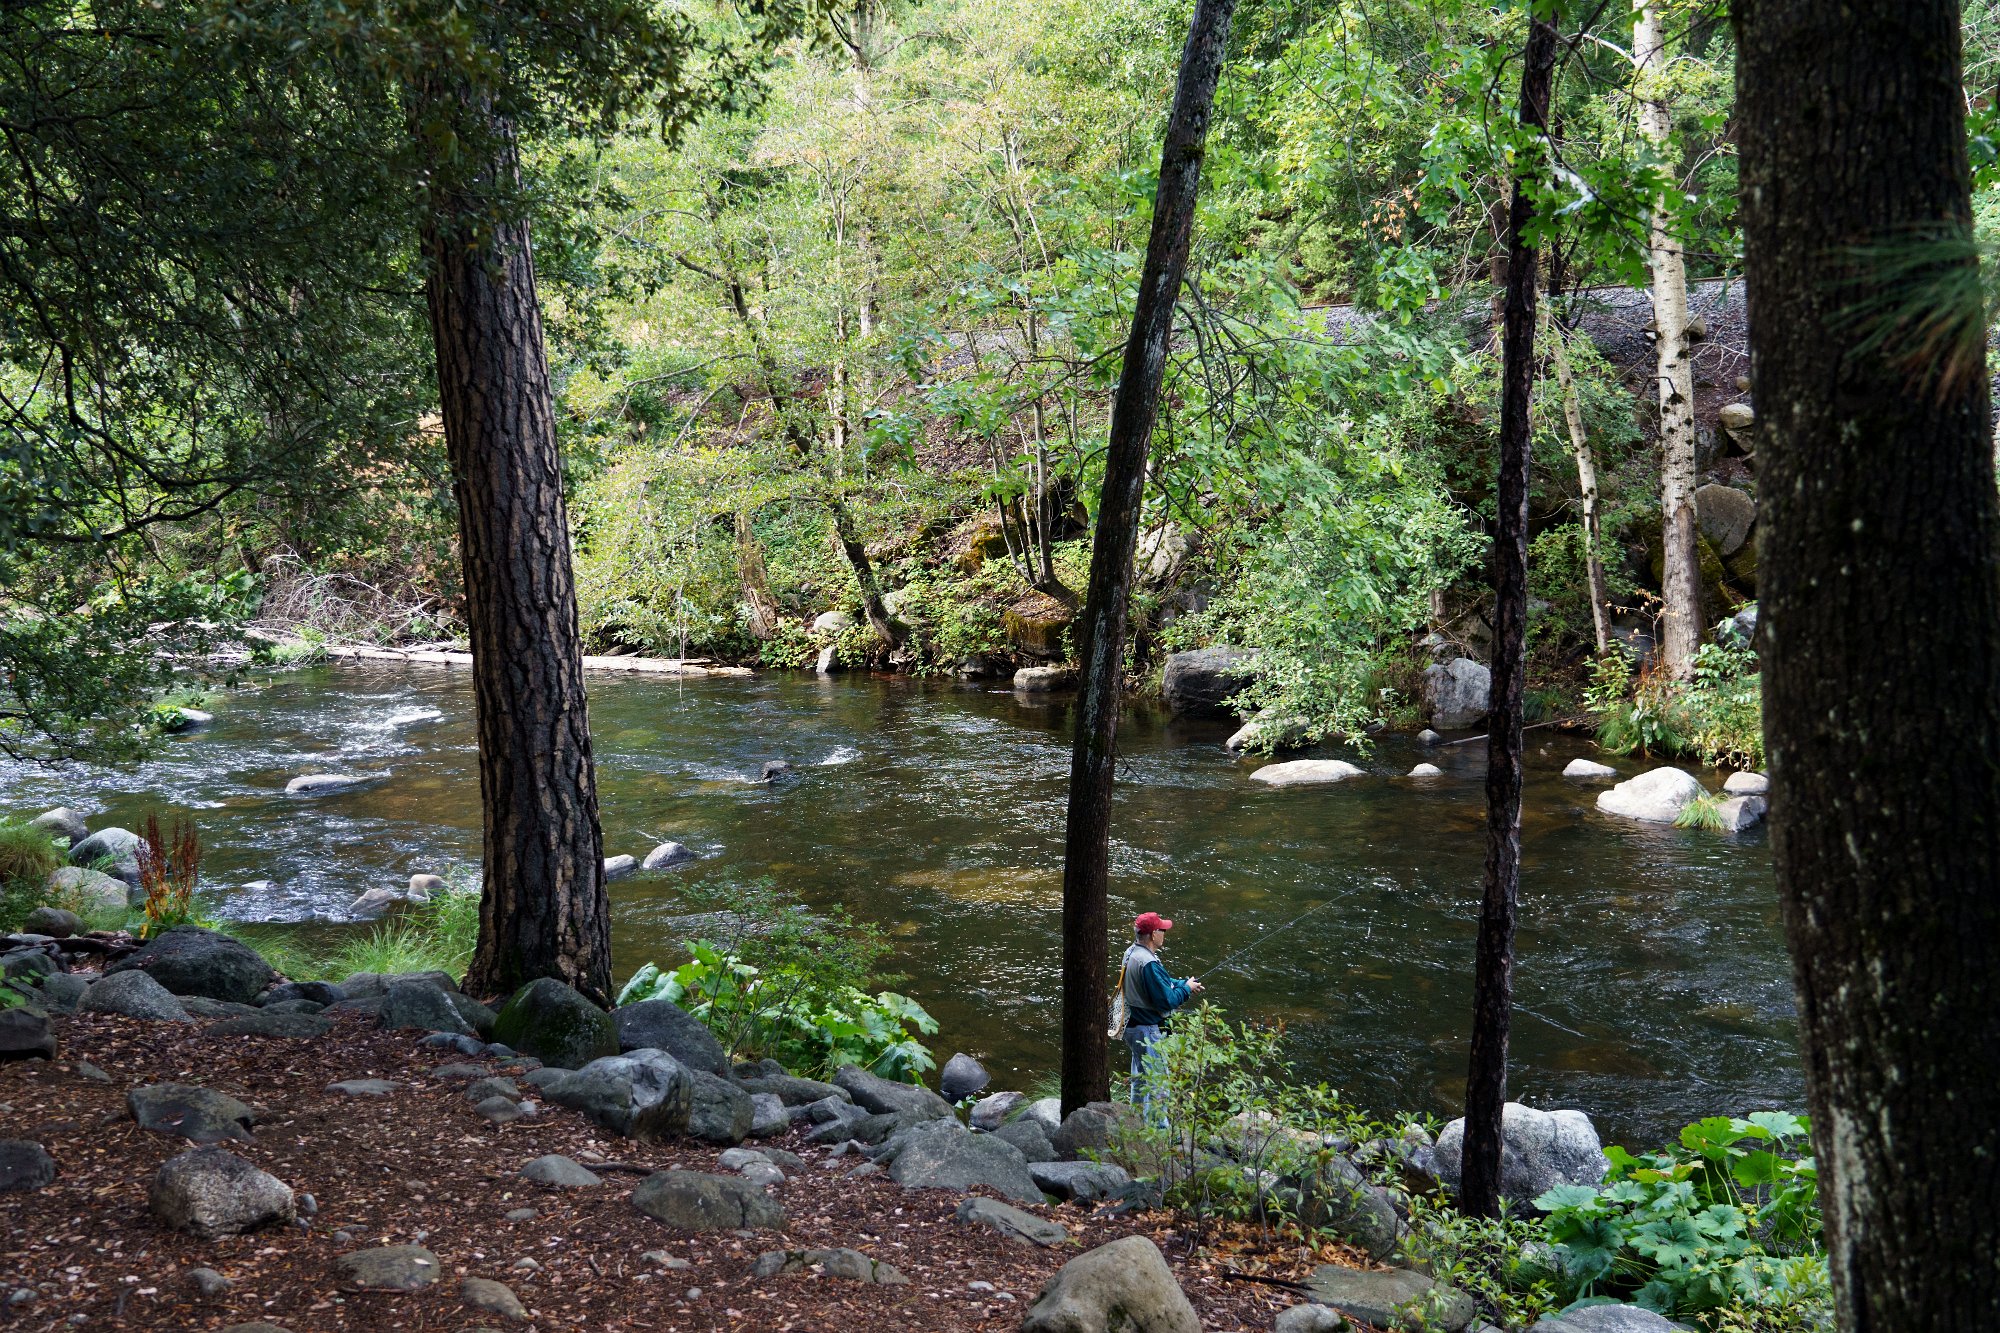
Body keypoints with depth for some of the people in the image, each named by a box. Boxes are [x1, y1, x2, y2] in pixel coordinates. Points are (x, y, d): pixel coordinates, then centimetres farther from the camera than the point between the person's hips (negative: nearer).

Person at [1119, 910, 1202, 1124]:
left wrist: (1182, 984, 4)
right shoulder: (1148, 963, -26)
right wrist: (1186, 988, -9)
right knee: (1157, 1083, -1)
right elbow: (1167, 1000, -25)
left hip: (1132, 1026, 10)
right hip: (1149, 1031, -10)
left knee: (1139, 1079, 21)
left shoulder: (1131, 953, 5)